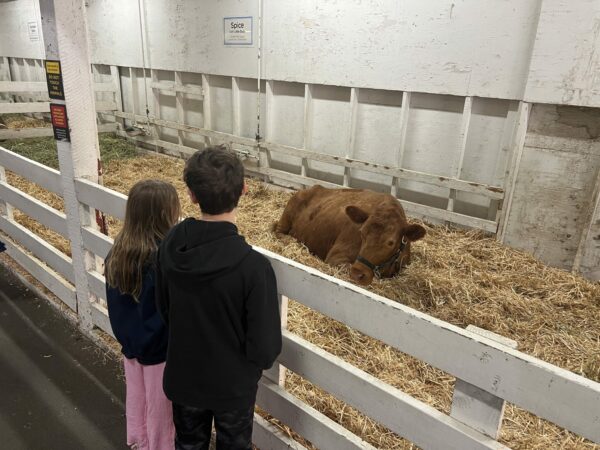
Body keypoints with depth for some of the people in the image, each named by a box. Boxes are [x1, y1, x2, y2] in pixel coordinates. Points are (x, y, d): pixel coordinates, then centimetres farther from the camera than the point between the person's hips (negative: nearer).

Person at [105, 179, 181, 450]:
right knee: (159, 403, 16)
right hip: (159, 346, -7)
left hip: (130, 340, 7)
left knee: (137, 393, 27)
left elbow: (115, 301, 2)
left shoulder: (118, 252, -10)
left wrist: (125, 333, 15)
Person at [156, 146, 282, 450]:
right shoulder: (254, 266, -33)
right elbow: (264, 346, -23)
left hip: (183, 376, 4)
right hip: (233, 384, -3)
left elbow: (164, 308, -2)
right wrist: (262, 361, 0)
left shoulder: (170, 246, -18)